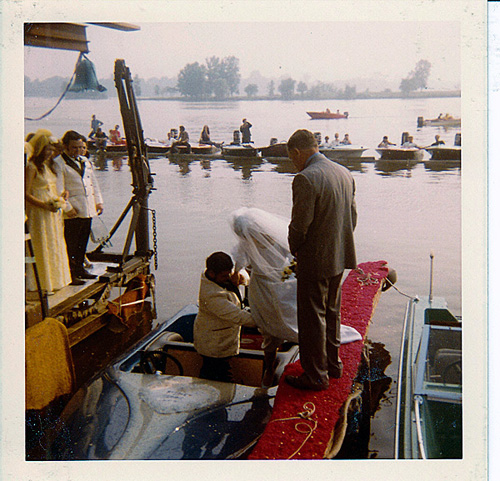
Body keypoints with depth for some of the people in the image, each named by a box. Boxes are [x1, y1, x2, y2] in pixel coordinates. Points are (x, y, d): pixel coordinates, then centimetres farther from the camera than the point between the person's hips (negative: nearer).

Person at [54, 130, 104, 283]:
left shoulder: (85, 161, 18)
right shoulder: (58, 163, -6)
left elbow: (94, 183, 24)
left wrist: (98, 201, 16)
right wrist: (67, 208, -16)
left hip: (88, 210, 8)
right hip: (72, 213, -7)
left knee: (83, 242, 14)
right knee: (70, 244, -4)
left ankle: (79, 268, 25)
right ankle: (70, 272, 3)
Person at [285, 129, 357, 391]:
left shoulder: (305, 179, -21)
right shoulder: (344, 173, 5)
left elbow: (300, 224, -20)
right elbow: (353, 215, 10)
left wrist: (294, 249, -1)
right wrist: (339, 243, 16)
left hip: (315, 261, -8)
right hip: (340, 256, 8)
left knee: (312, 318, 6)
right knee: (332, 312, 22)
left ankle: (316, 376, 18)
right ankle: (333, 364, 37)